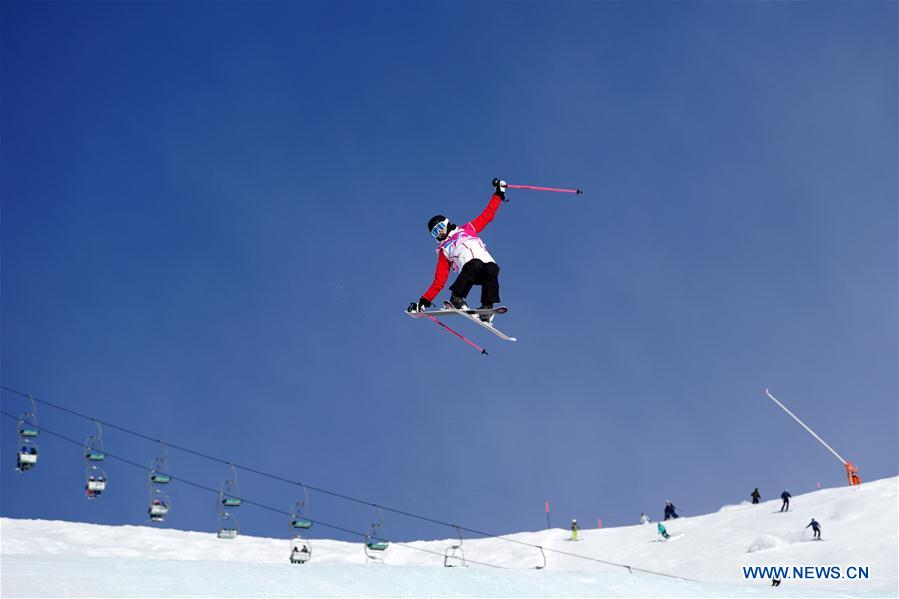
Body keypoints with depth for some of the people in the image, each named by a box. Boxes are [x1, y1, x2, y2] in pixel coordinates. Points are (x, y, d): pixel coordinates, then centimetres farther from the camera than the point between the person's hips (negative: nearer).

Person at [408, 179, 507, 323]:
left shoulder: (467, 229, 31)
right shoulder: (443, 250, 27)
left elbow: (487, 215, 33)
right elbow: (438, 282, 22)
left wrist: (498, 193, 30)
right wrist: (424, 301, 12)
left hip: (488, 262, 2)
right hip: (469, 264, -2)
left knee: (492, 272, -35)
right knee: (475, 265, -38)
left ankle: (487, 310, -39)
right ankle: (456, 299, -42)